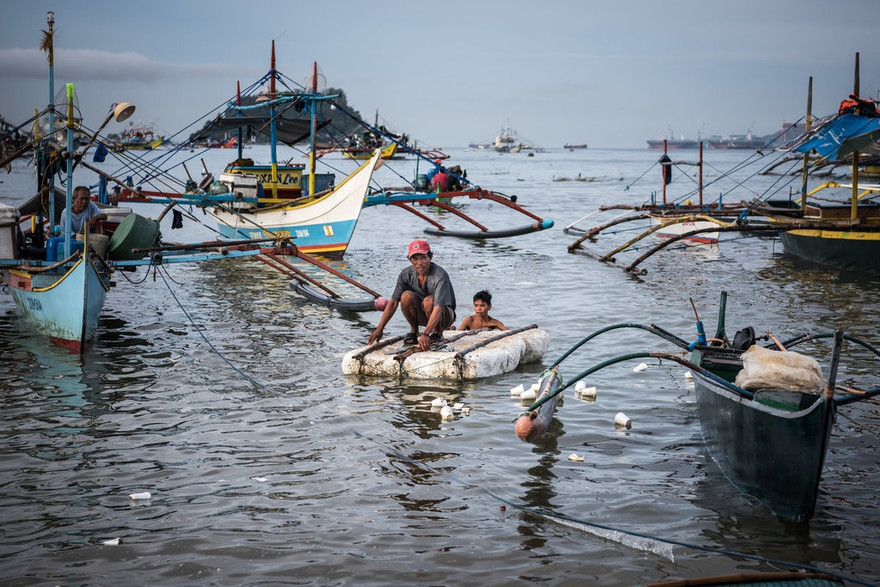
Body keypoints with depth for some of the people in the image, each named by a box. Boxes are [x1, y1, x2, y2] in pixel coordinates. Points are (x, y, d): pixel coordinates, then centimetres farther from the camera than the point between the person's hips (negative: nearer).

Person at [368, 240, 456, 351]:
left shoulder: (440, 276, -29)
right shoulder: (406, 274, -13)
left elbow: (438, 308, -40)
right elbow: (393, 302, -9)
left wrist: (425, 334, -52)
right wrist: (379, 329, -17)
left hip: (444, 316, -4)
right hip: (421, 315, 4)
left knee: (429, 301, -35)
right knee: (406, 296, -26)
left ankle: (438, 332, -7)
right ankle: (413, 330, -1)